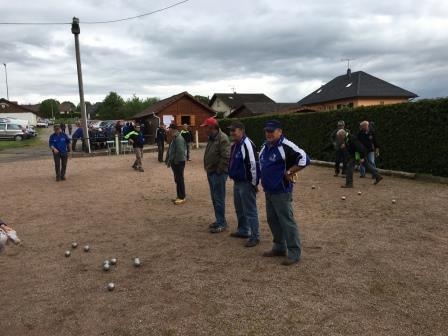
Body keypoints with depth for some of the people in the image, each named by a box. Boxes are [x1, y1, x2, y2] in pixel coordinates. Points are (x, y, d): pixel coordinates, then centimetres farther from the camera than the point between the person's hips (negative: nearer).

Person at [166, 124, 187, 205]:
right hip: (174, 162, 10)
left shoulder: (179, 138, -19)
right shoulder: (174, 138, 13)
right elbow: (170, 150, 19)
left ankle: (182, 198, 5)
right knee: (177, 180, 15)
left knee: (180, 180, -3)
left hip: (179, 162, -10)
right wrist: (168, 161, 12)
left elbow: (180, 152, -25)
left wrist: (171, 161, -20)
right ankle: (179, 196, 24)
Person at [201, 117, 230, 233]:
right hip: (211, 173, 10)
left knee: (219, 199, -4)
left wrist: (219, 171, -19)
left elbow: (226, 157, -24)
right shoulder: (211, 138, 14)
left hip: (218, 174, -10)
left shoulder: (222, 138, -17)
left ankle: (221, 223, 5)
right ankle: (219, 220, 27)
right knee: (214, 198, 16)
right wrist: (208, 169, 16)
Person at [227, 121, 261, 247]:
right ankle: (243, 230, 36)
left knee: (250, 211, -3)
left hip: (246, 183, -10)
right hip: (237, 182, 10)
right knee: (239, 209, 21)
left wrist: (254, 183, -18)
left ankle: (254, 236, 6)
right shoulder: (234, 145, 11)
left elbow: (254, 164, -22)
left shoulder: (247, 145, -20)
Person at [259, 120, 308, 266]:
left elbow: (304, 159, -23)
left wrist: (288, 172, -17)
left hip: (281, 191, -9)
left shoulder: (286, 146, -17)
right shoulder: (265, 146, 11)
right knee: (272, 220, 17)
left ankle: (294, 253, 6)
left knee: (287, 221, -4)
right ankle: (279, 247, 32)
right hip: (268, 191, 9)